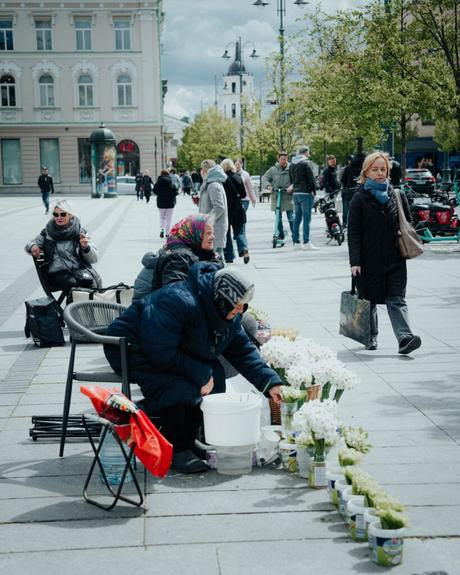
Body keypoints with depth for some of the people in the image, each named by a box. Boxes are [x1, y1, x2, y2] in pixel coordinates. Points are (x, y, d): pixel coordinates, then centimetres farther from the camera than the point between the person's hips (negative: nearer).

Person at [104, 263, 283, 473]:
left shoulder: (227, 312, -5)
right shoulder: (180, 302, -34)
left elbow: (243, 349, 2)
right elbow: (160, 353, -34)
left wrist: (270, 383, -6)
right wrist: (201, 373, -29)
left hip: (174, 348, 9)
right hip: (131, 348, -9)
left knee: (215, 375, -7)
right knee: (180, 387, -30)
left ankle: (188, 442, 5)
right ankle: (173, 451, -10)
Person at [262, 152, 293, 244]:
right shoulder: (273, 170, 5)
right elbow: (264, 178, 7)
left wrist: (291, 187, -22)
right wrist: (268, 185, -11)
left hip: (288, 196, -2)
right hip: (276, 196, 2)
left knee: (291, 217, -4)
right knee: (278, 218, 9)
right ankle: (280, 235, 19)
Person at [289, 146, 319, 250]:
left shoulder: (291, 164, 14)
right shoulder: (305, 163, -10)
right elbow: (311, 179, -12)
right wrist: (313, 191, -4)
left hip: (295, 193, 8)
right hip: (305, 194, -7)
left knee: (297, 218, 11)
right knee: (306, 218, -6)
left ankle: (296, 242, 12)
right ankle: (306, 243, -8)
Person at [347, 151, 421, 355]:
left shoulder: (397, 195, 8)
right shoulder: (360, 198, -2)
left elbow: (408, 224, 18)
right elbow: (353, 233, -5)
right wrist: (355, 261, -12)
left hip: (395, 260, 2)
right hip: (370, 259, -1)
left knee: (396, 300, -7)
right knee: (369, 300, 10)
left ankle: (405, 338, -17)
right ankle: (370, 337, 26)